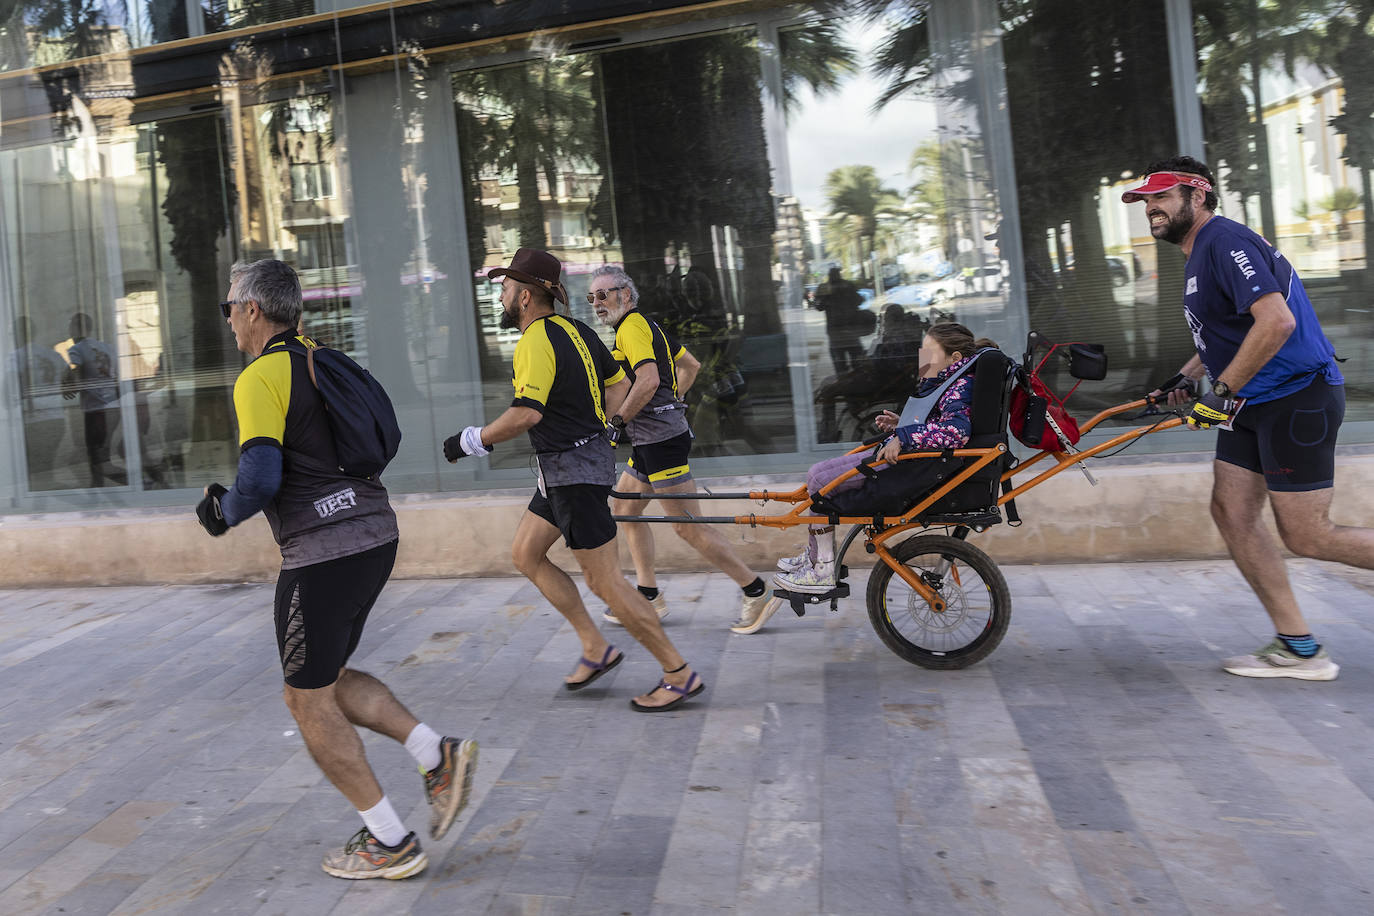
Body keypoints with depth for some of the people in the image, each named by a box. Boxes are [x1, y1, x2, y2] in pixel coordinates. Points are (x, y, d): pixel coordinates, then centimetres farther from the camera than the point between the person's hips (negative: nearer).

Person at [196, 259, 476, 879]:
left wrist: (223, 513, 1)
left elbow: (260, 479, -19)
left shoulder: (260, 377, -10)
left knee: (309, 701, 6)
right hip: (375, 533, 9)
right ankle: (438, 757, 9)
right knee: (327, 679, 22)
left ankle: (390, 842, 12)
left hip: (322, 550, -9)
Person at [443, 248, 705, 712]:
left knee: (605, 582, -5)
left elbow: (526, 413, -29)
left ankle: (680, 674, 4)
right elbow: (618, 383, 19)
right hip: (565, 468, 10)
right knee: (525, 554, 16)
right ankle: (595, 647, 20)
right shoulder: (575, 330, 11)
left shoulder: (536, 341, -17)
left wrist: (471, 440, -16)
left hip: (574, 472, -10)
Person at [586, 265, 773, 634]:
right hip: (651, 439, 11)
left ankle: (755, 590, -1)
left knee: (689, 526, -8)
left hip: (660, 438, -11)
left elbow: (648, 381, -25)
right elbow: (691, 365, 27)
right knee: (623, 506, 16)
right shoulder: (648, 325, 20)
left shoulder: (631, 326, -11)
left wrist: (618, 420, -15)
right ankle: (649, 596, 21)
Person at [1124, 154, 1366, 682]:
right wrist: (1185, 377, 17)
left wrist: (1221, 392, -23)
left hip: (1297, 400, -10)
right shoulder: (1199, 255, 15)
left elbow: (1276, 322, -28)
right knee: (1231, 513, 5)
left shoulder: (1224, 242, -17)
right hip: (1253, 404, 10)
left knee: (1306, 538, -6)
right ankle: (1298, 648, 12)